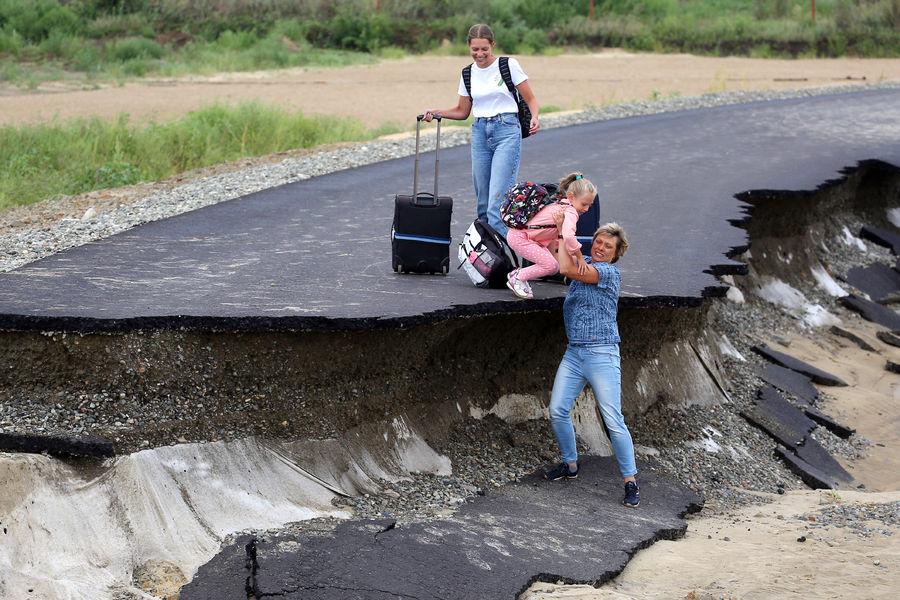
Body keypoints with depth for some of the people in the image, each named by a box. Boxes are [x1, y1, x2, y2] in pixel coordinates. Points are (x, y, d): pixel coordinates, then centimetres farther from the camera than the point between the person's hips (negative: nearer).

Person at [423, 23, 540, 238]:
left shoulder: (508, 65, -2)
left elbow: (530, 100, 0)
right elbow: (462, 111, 19)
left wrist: (534, 118, -20)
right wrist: (436, 113, 5)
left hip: (507, 132, -5)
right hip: (480, 133, 5)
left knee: (498, 200, -15)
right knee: (483, 202, 5)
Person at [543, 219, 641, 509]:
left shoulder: (610, 272, -9)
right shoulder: (584, 268, 15)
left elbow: (566, 269, -18)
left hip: (601, 354, -7)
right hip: (573, 353, 7)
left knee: (613, 420, -8)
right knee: (558, 411, 1)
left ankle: (631, 482, -1)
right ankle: (570, 465, 21)